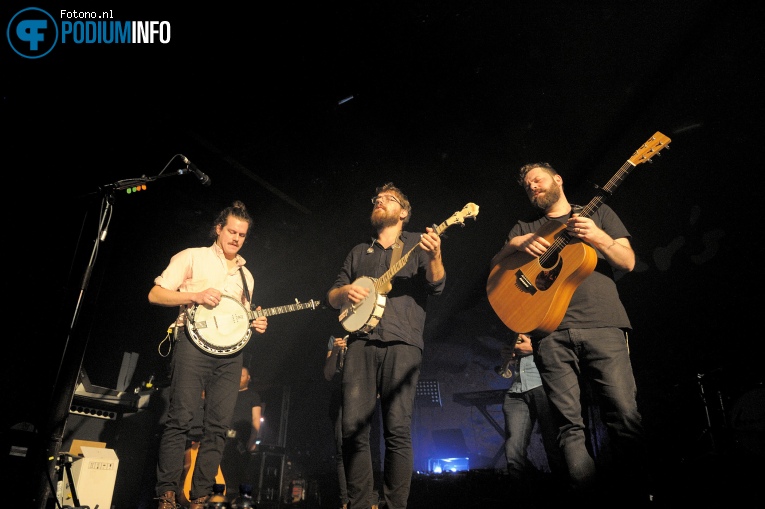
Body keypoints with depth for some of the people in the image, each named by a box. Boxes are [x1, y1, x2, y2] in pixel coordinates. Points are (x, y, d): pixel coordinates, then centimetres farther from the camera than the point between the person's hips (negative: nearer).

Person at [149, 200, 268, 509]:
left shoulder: (246, 275, 24)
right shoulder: (193, 257, 8)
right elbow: (155, 294, 1)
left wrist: (255, 325, 5)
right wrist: (195, 296, -13)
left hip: (230, 351, 5)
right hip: (194, 341, -5)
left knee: (218, 426, 0)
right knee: (180, 418, -11)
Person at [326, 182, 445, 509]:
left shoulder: (417, 244, 14)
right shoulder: (359, 252, 24)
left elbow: (436, 287, -1)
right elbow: (331, 298, 21)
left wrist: (434, 257, -21)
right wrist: (344, 291, -2)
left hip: (402, 342, -3)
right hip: (361, 342, 3)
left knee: (398, 429, -10)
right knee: (353, 428, -5)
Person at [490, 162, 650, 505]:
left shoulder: (599, 213, 21)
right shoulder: (524, 228, 24)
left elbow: (628, 262, 11)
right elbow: (495, 265, 12)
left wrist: (598, 237, -8)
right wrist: (517, 245, -8)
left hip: (602, 325, -1)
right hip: (550, 331, 1)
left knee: (626, 414, -12)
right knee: (569, 423, -4)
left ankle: (638, 493, 0)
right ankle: (589, 495, 2)